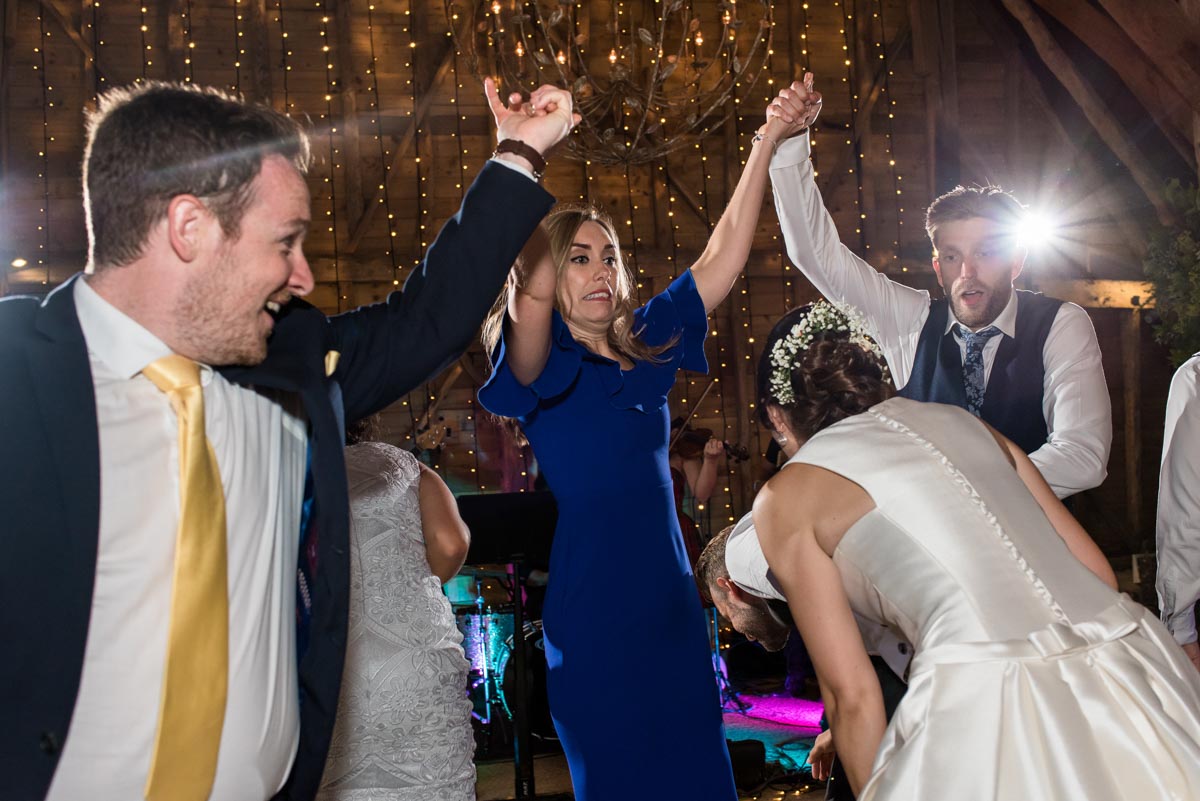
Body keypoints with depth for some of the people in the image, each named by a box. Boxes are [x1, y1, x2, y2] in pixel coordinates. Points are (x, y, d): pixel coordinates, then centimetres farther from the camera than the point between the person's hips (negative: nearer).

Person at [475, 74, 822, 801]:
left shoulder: (645, 342, 7)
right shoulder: (539, 366, -8)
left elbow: (725, 255, 7)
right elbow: (531, 294, -30)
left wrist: (767, 143, 2)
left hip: (670, 600, 5)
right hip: (590, 609, -5)